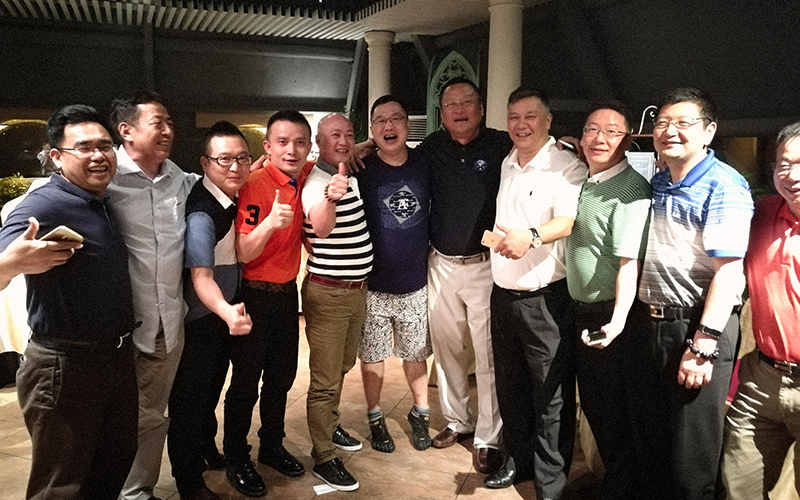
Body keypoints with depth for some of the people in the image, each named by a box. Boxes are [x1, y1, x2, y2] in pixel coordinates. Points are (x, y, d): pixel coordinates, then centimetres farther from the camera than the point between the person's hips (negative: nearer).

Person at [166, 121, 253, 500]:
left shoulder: (232, 197, -3)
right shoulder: (201, 212, -28)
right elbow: (200, 275, -37)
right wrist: (226, 312, -53)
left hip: (223, 314, 8)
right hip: (200, 322, -8)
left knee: (212, 389, 25)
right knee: (190, 401, 8)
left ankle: (204, 451, 48)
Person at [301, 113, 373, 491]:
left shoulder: (349, 177, 8)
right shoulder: (317, 183, -20)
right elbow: (320, 227, -42)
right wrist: (329, 199, -61)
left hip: (356, 288, 9)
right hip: (328, 293, -9)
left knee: (342, 366, 23)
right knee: (326, 380, 0)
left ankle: (330, 427, 42)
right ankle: (324, 457, 13)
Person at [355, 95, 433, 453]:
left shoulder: (425, 164, 0)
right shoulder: (362, 170, -8)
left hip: (415, 283, 2)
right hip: (373, 285, -2)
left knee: (416, 353, 16)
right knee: (373, 355, 11)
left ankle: (420, 413, 35)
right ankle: (375, 418, 31)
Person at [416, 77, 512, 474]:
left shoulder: (501, 146, -4)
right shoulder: (432, 148, 7)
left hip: (485, 264, -4)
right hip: (441, 265, 4)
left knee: (489, 355, -1)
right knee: (447, 348, 14)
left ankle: (488, 438, 12)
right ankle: (457, 421, 32)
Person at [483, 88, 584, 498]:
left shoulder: (566, 167, -12)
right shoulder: (507, 164, 12)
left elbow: (569, 219, -28)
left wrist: (531, 236, -45)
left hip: (546, 299, -7)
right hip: (504, 293, 7)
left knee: (551, 397, 2)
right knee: (510, 387, 19)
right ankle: (519, 460, 37)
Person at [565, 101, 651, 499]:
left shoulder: (631, 190, -17)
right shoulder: (584, 184, 9)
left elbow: (630, 262, -26)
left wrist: (618, 320, -34)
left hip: (611, 318, -8)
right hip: (582, 314, 9)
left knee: (617, 417, 5)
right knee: (593, 407, 21)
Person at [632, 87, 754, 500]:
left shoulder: (724, 187, -12)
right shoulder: (656, 184, 11)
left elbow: (728, 270, -19)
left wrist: (703, 345, -22)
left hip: (698, 327, -7)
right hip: (648, 325, 7)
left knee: (690, 460, 6)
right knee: (649, 441, 20)